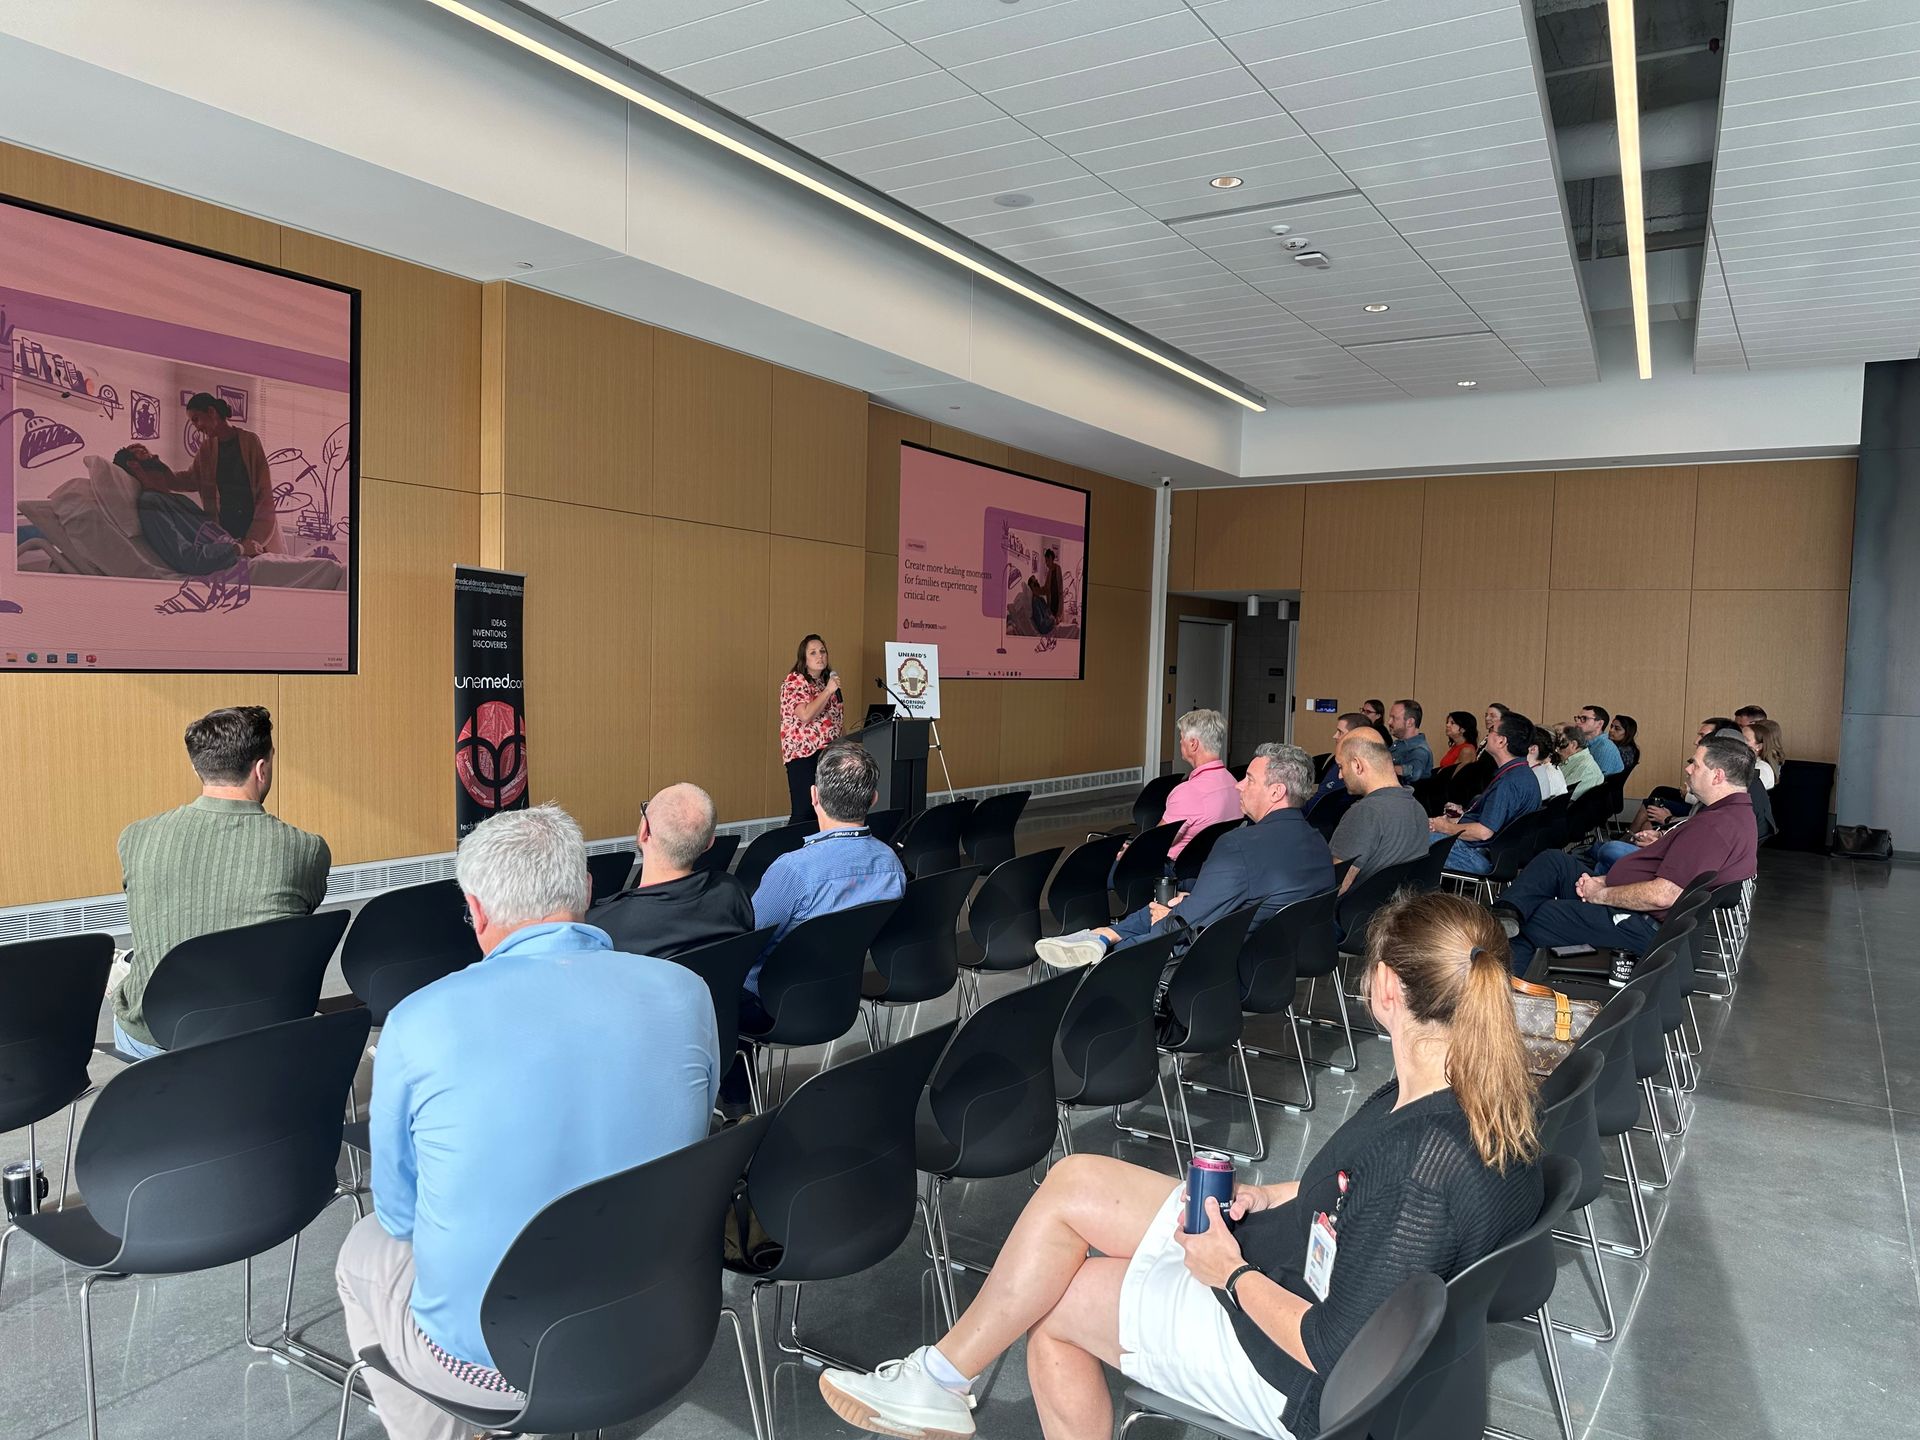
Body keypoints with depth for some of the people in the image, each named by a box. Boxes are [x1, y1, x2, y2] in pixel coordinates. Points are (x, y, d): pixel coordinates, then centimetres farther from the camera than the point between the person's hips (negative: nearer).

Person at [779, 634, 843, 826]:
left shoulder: (827, 680, 17)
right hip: (804, 754, -7)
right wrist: (828, 691, -16)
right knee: (803, 812, -12)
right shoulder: (794, 681, -6)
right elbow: (805, 715, -21)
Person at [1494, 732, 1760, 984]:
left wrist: (1601, 894, -13)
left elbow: (1663, 896, -28)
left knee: (1534, 918, -9)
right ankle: (1506, 914, -16)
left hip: (1649, 925, -10)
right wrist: (1605, 881, 3)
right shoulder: (1733, 813, 13)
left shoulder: (1718, 826, -23)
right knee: (1553, 860, 2)